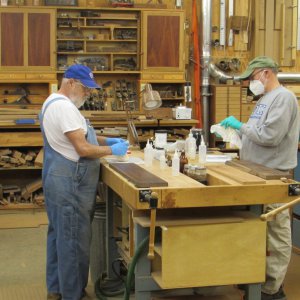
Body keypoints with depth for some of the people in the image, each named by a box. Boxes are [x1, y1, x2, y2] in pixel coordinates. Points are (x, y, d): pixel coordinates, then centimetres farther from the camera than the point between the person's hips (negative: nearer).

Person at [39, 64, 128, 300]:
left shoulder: (55, 102, 15)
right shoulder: (64, 106, -20)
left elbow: (79, 136, 21)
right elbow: (83, 149, -23)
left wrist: (108, 140, 10)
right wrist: (113, 150, -10)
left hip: (61, 181, 11)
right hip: (69, 184, -11)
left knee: (59, 236, 18)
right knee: (74, 241, -3)